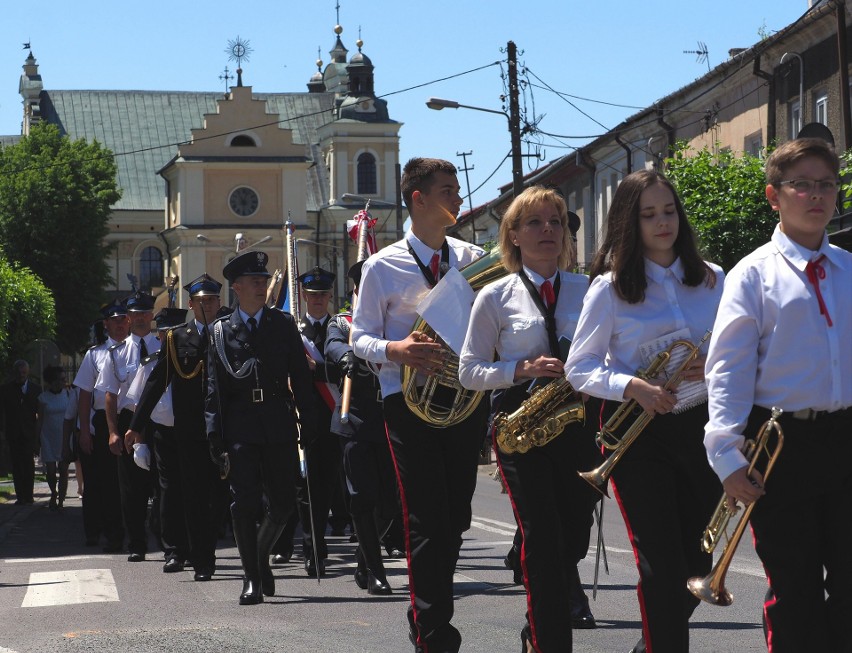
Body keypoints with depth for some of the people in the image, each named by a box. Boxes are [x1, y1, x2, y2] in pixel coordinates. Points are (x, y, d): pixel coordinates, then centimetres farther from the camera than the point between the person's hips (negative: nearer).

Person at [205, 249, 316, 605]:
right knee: (245, 502, -6)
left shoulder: (283, 324, 10)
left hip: (279, 425, 2)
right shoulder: (221, 330, 7)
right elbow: (214, 387, 4)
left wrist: (308, 425, 1)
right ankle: (252, 578, 1)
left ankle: (261, 554, 30)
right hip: (241, 426, -2)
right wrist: (216, 435, -3)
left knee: (283, 501, 4)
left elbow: (300, 376, 8)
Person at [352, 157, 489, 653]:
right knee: (428, 521, -10)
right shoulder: (383, 267, 0)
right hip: (411, 400, -4)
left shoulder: (473, 259, 11)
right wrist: (395, 349, -19)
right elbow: (361, 337, 2)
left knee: (455, 519, 8)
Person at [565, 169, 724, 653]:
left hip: (700, 427, 4)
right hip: (639, 433, -3)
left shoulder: (711, 279, 5)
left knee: (697, 560, 10)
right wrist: (632, 386, -20)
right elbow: (580, 368, -3)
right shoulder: (610, 287, -3)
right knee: (662, 564, -6)